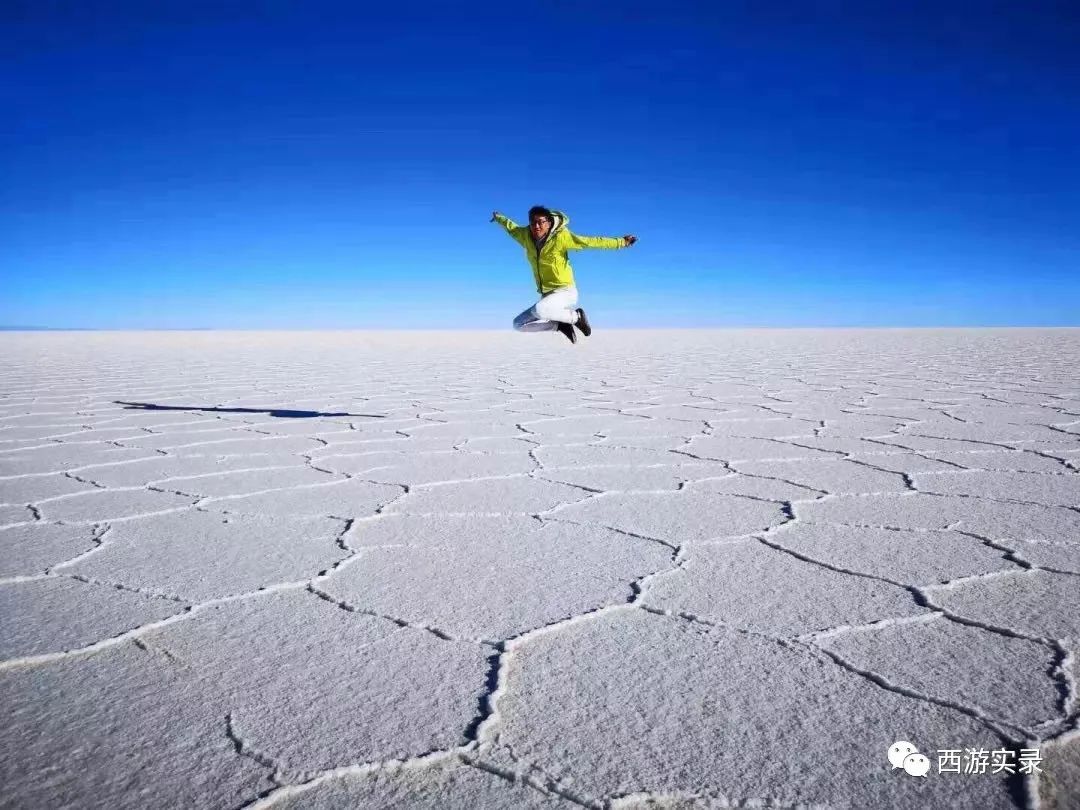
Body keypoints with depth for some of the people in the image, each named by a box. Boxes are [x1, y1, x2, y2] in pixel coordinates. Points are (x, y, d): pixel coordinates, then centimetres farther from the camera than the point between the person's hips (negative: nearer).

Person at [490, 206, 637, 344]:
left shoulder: (560, 237, -16)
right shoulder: (526, 236, -1)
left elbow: (592, 242, -18)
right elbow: (511, 227, 21)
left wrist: (621, 242, -20)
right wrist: (498, 218, 39)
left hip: (565, 292, -7)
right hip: (547, 296, 7)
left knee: (538, 310, -35)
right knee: (518, 324, 2)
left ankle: (576, 316, -8)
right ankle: (561, 324, 10)